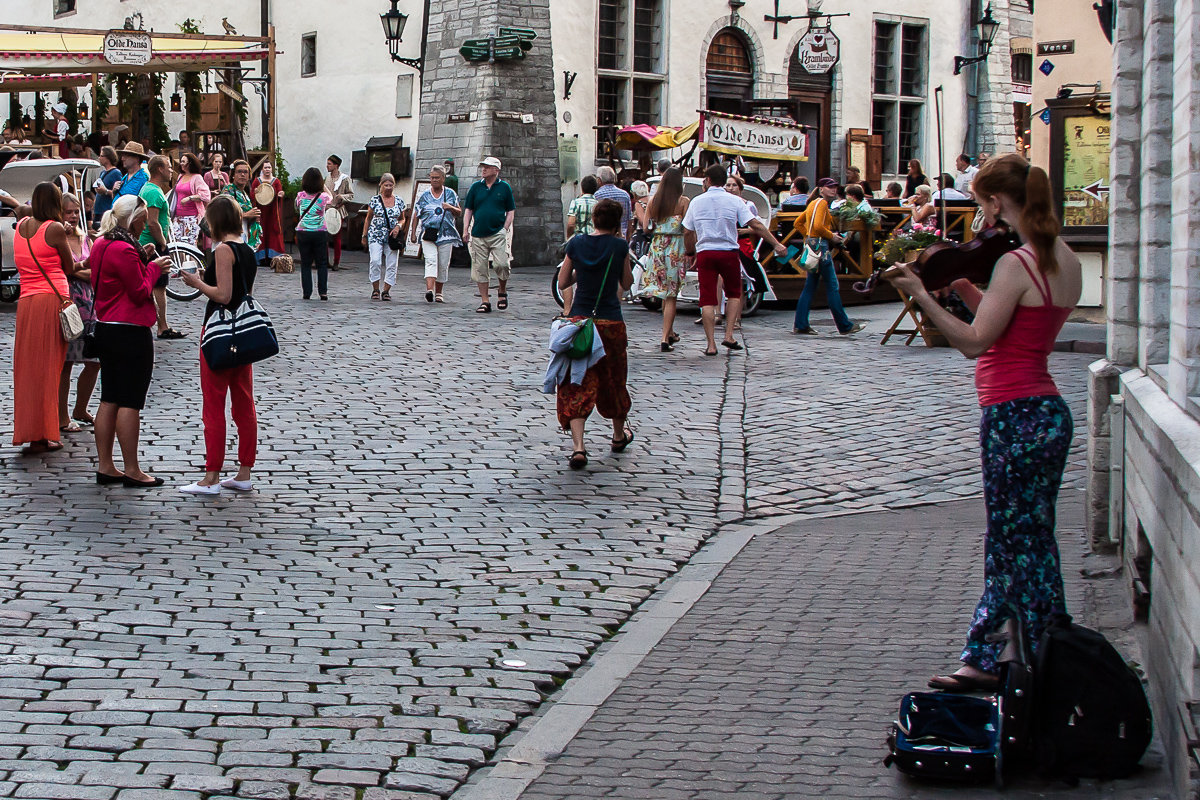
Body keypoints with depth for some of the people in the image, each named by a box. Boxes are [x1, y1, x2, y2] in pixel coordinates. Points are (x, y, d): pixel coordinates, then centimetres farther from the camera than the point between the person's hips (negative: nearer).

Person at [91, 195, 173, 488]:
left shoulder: (101, 245, 11)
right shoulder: (124, 250, -18)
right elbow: (141, 292, -16)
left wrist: (145, 263, 11)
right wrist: (153, 268, -2)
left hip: (105, 329, 10)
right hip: (131, 332, -10)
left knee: (109, 400, 11)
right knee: (130, 402, -4)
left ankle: (105, 467, 14)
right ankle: (131, 470, -1)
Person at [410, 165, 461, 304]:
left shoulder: (450, 193, 8)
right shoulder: (424, 196, 8)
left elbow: (459, 212, 11)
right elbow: (417, 215, 11)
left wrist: (450, 207, -10)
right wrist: (413, 233, 4)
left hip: (446, 234, 1)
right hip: (428, 234, -1)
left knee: (443, 265, 3)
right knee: (431, 261, -18)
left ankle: (438, 292, 17)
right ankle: (429, 289, -32)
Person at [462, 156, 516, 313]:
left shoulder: (504, 187, 5)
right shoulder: (476, 187, 10)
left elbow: (511, 211, 8)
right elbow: (468, 210, 13)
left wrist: (504, 229, -4)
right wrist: (466, 231, 3)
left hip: (497, 233, -3)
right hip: (478, 235, 3)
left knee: (501, 264, -16)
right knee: (479, 269, 1)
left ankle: (502, 291, 11)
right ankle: (485, 301, 8)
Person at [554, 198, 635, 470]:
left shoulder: (576, 244, 0)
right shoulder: (619, 246, -6)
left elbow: (562, 283, 7)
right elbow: (627, 283, 7)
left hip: (578, 320, 1)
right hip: (611, 322, -1)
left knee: (577, 386, 0)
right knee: (613, 380, 20)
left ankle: (578, 446, -16)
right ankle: (619, 435, 40)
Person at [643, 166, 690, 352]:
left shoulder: (653, 200, 1)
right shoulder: (683, 202, -9)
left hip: (657, 246, 4)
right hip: (676, 248, -4)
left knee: (665, 292, 20)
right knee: (671, 295, -1)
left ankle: (670, 333, 31)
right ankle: (665, 338, -7)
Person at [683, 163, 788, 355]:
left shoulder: (697, 202, 5)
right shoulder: (735, 201, 0)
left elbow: (688, 232, 9)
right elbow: (756, 225, -6)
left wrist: (690, 252, 26)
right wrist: (777, 244, -5)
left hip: (704, 253, 1)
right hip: (729, 252, 0)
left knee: (707, 298, 1)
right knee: (734, 293, 18)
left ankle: (711, 344, -3)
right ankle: (729, 336, 5)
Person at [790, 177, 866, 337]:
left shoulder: (813, 203, 18)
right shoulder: (822, 203, -11)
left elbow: (798, 223, 22)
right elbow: (818, 226, -23)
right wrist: (832, 236, -10)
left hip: (811, 244, 10)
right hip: (821, 246, -10)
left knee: (810, 286, 10)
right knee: (832, 287, -5)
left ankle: (800, 325, 7)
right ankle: (845, 326, -1)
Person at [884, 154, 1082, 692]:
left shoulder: (1016, 264, -17)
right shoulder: (1065, 262, 10)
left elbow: (975, 342, -18)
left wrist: (921, 295, -15)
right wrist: (962, 287, 15)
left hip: (1015, 417, -9)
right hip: (1047, 411, 10)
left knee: (1021, 548, -1)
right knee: (1011, 544, 16)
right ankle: (985, 659, 27)